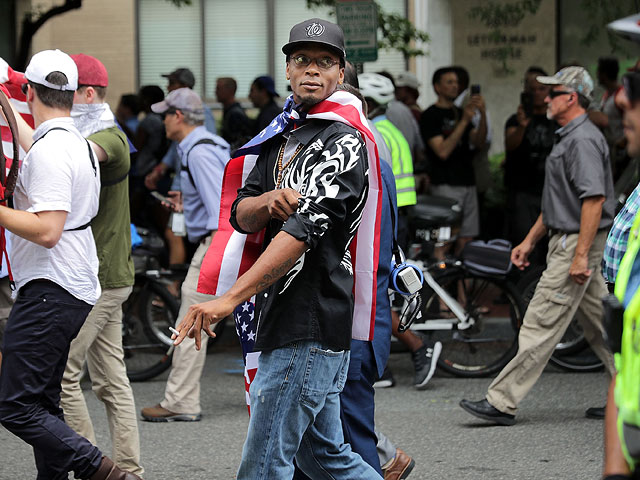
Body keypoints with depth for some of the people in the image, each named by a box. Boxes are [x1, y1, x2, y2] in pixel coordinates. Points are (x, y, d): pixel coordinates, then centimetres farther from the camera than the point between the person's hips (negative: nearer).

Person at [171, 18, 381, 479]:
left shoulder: (343, 143, -10)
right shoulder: (280, 137, 18)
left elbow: (304, 230, -22)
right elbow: (240, 216, 14)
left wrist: (230, 299, -28)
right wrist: (269, 200, -12)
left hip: (309, 326, -9)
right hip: (284, 320, 9)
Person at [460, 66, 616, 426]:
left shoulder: (583, 140, -17)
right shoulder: (568, 138, 18)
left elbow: (594, 200, -25)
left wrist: (581, 255, -27)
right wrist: (530, 241, 24)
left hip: (578, 243, -11)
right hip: (567, 242, 11)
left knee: (542, 324, -8)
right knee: (600, 325, 12)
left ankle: (503, 402, -7)